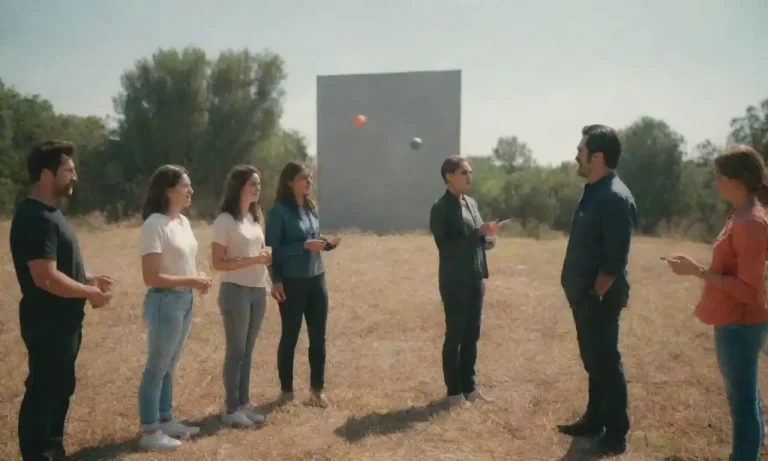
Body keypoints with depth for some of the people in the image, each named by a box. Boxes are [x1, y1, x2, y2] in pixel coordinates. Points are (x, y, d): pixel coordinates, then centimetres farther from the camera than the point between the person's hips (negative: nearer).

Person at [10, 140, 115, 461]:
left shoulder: (49, 212, 11)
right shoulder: (36, 218, -22)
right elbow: (46, 278, -28)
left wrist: (87, 279, 9)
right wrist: (90, 293, -18)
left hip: (63, 321, 11)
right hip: (48, 324, -11)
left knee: (61, 387, 21)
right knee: (42, 392, 2)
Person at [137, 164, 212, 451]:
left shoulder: (183, 221, 8)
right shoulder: (155, 224, -18)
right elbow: (151, 277, -21)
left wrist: (197, 280, 0)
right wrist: (191, 281, -20)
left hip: (185, 300, 8)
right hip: (165, 301, -8)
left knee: (169, 367, 19)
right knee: (157, 367, 4)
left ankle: (165, 420, 32)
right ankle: (150, 431, 16)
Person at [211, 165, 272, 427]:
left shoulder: (255, 216, 11)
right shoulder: (225, 221, -12)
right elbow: (218, 263, -14)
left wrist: (266, 256, 0)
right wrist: (252, 260, -22)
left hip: (258, 291, 7)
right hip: (236, 292, -7)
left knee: (247, 350, 13)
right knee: (236, 351, 2)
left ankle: (244, 403, 23)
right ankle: (231, 409, 13)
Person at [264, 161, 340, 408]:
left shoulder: (312, 207, 9)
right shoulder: (279, 211, -11)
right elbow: (273, 249, -13)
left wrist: (328, 244, -3)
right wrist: (304, 246, -21)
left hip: (317, 279, 6)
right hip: (292, 282, -6)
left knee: (318, 336, 9)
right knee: (290, 336, 7)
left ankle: (317, 389, 22)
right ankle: (286, 390, 22)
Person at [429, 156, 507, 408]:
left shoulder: (472, 203, 13)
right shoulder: (440, 208, -11)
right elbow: (445, 247, -18)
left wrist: (488, 237, 0)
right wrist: (479, 233, -22)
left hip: (475, 280, 7)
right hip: (455, 282, -7)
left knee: (472, 336, 12)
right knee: (454, 336, 2)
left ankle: (469, 387, 24)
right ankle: (454, 392, 14)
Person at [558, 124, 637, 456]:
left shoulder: (615, 197, -19)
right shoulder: (593, 191, 11)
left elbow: (615, 259, -22)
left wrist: (596, 295, -17)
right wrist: (581, 292, 16)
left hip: (599, 297, -9)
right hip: (584, 294, 9)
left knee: (606, 362, 2)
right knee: (592, 360, 19)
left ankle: (615, 434, 15)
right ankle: (594, 419, 33)